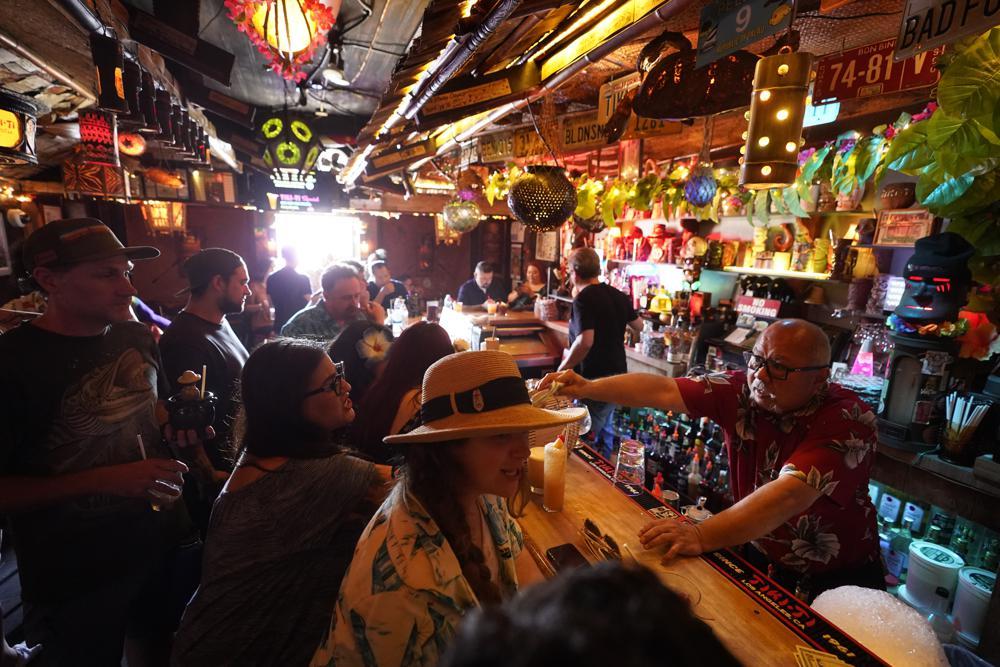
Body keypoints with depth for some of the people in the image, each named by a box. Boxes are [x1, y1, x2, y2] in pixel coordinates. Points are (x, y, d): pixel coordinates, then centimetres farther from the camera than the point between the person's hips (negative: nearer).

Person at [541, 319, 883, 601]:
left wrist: (702, 535, -48)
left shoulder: (849, 421, -24)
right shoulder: (741, 390, -11)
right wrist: (588, 388, -21)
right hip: (758, 555, 3)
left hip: (838, 577, -3)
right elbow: (664, 390, -12)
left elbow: (790, 494, -37)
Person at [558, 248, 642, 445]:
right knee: (601, 433, 22)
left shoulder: (583, 299, -17)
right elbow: (638, 326, 22)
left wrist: (562, 369, -18)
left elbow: (585, 341, -30)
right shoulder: (619, 296, 6)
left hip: (593, 379, -8)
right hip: (618, 377, 8)